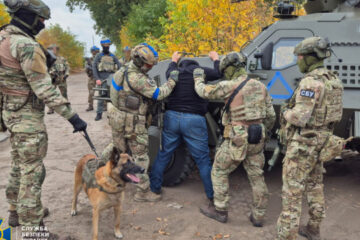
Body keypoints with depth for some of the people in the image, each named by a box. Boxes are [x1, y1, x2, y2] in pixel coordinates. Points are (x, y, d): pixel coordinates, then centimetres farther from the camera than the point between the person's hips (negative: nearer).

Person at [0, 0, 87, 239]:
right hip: (28, 117, -9)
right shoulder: (27, 46, -22)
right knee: (32, 173, -2)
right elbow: (45, 89, -25)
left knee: (19, 166, 23)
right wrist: (72, 116, -22)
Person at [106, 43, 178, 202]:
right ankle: (142, 190, 11)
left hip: (118, 120, 9)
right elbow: (158, 94, -21)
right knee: (141, 156, 3)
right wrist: (172, 80, -10)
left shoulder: (124, 71, 6)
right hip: (133, 124, -9)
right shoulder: (136, 78, -25)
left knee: (118, 148, 25)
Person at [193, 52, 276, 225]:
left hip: (237, 139, -6)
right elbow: (271, 116, 9)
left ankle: (220, 210, 19)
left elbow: (204, 92, 2)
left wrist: (198, 78, 21)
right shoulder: (260, 86, 7)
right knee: (256, 176, 14)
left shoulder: (229, 86, -11)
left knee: (219, 172, 12)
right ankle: (258, 216, 22)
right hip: (256, 139, 6)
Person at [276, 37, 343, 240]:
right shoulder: (333, 80, 8)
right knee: (315, 185, 21)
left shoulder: (311, 82, -21)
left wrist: (286, 113, -5)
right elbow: (335, 112, 15)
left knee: (293, 190, -3)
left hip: (304, 141, -10)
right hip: (322, 139, 10)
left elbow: (300, 117, -26)